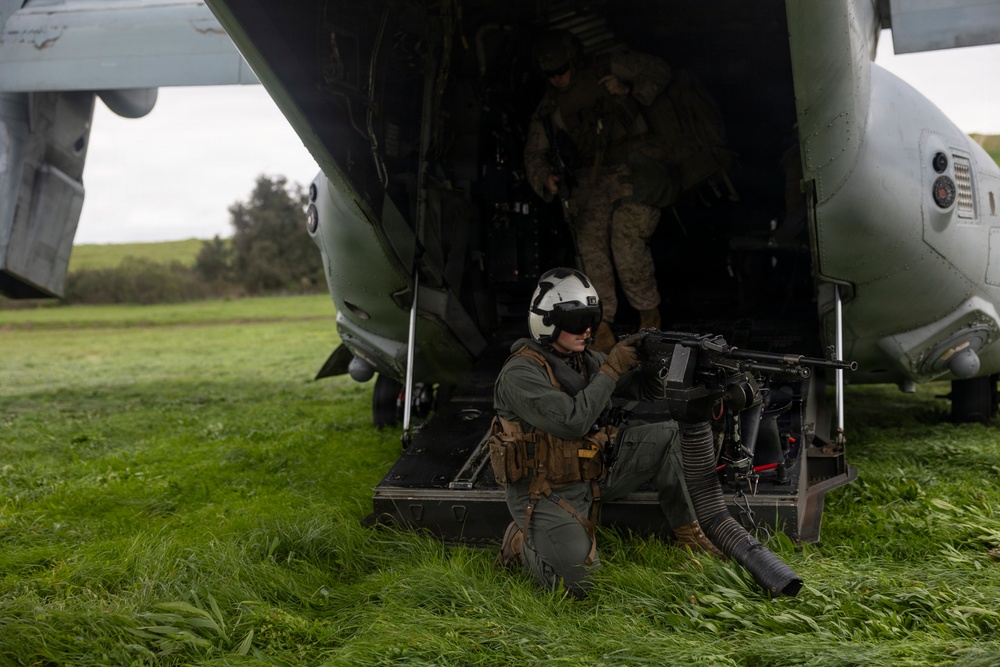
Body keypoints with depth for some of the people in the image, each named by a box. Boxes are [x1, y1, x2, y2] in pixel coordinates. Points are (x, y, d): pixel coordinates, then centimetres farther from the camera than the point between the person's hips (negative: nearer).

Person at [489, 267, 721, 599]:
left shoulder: (586, 359, 4)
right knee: (577, 584, -23)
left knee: (669, 436, -5)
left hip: (595, 472, 7)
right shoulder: (520, 374, -20)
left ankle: (687, 533, 6)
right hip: (545, 493, -7)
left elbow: (648, 389, 9)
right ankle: (522, 542, 6)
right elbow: (573, 421, -30)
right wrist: (613, 368, -22)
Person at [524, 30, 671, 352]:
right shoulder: (549, 107, 13)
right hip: (589, 179, 4)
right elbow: (535, 152, 16)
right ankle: (601, 329, -12)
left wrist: (632, 91, -5)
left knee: (627, 240, -22)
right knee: (590, 246, -14)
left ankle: (649, 316, -5)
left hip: (632, 167, -4)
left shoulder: (609, 68, 3)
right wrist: (545, 178, -3)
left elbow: (659, 70, 9)